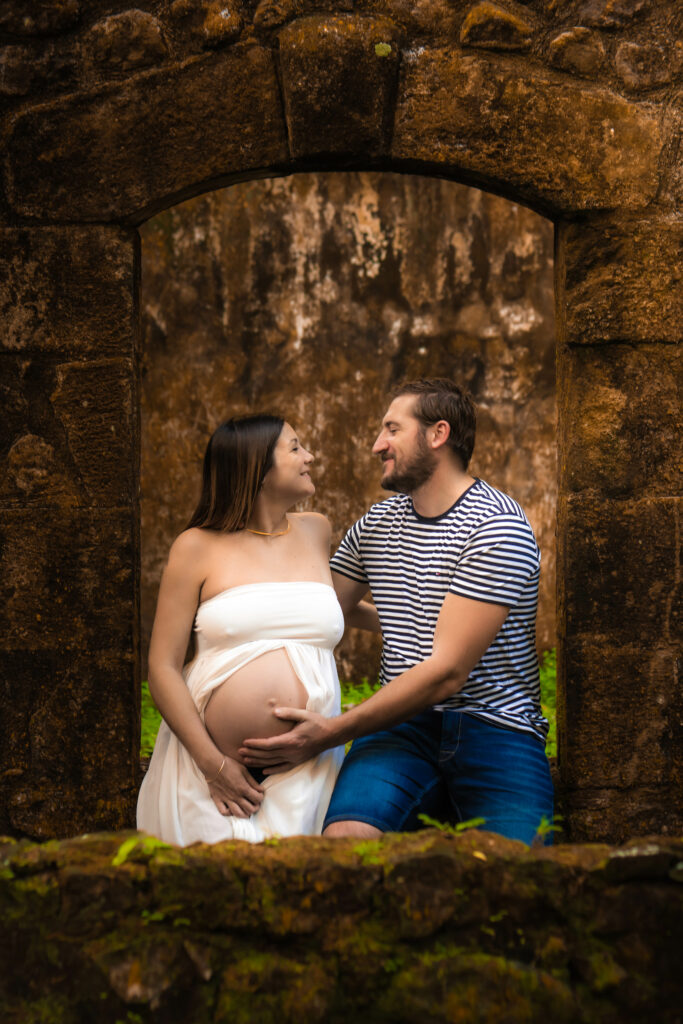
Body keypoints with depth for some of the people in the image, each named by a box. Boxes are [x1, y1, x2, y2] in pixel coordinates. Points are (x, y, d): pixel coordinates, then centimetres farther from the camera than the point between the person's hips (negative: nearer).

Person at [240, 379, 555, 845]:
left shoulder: (496, 527, -8)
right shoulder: (376, 524, 15)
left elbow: (446, 673, -14)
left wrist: (330, 733, -16)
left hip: (495, 726, -3)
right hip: (402, 727, 3)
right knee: (343, 836, -28)